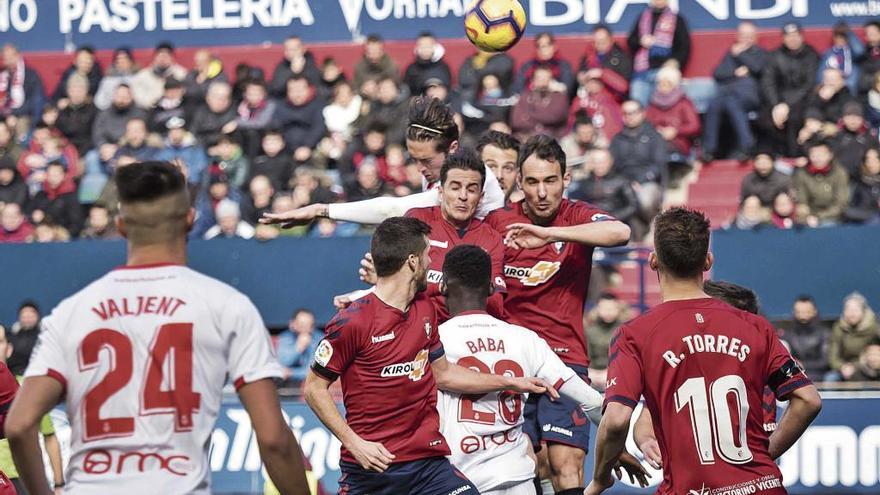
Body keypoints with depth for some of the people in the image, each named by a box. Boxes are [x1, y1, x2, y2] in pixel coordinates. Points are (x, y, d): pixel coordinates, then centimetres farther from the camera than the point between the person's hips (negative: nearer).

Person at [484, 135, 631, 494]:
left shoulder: (576, 217, -1)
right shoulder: (497, 222, 5)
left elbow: (620, 232, -24)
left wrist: (550, 233, -29)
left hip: (565, 359, -2)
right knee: (532, 466, -4)